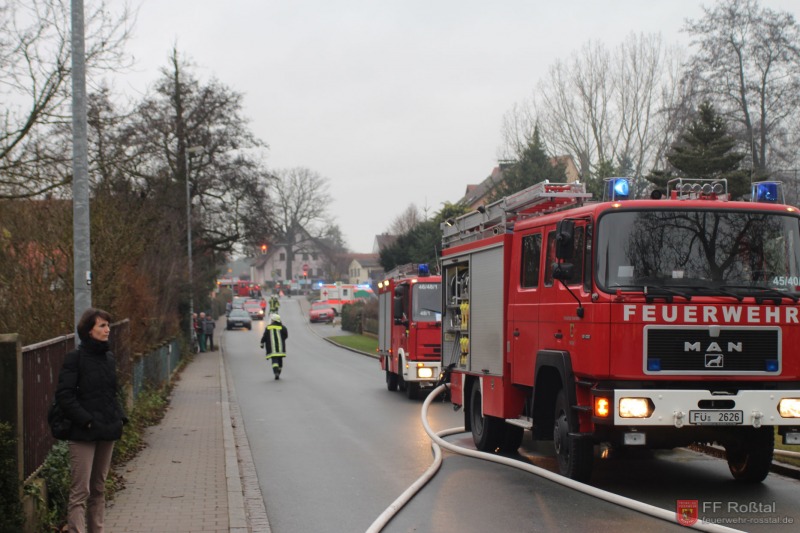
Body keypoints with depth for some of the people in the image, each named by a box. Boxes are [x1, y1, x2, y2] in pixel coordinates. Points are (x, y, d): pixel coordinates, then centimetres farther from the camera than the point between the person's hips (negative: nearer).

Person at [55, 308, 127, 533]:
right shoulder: (75, 358, -9)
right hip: (84, 434, -7)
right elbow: (64, 395, -13)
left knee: (99, 489, 14)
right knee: (81, 490, -9)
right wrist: (86, 420, -17)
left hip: (107, 432, 7)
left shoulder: (108, 357, 12)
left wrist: (120, 417, 7)